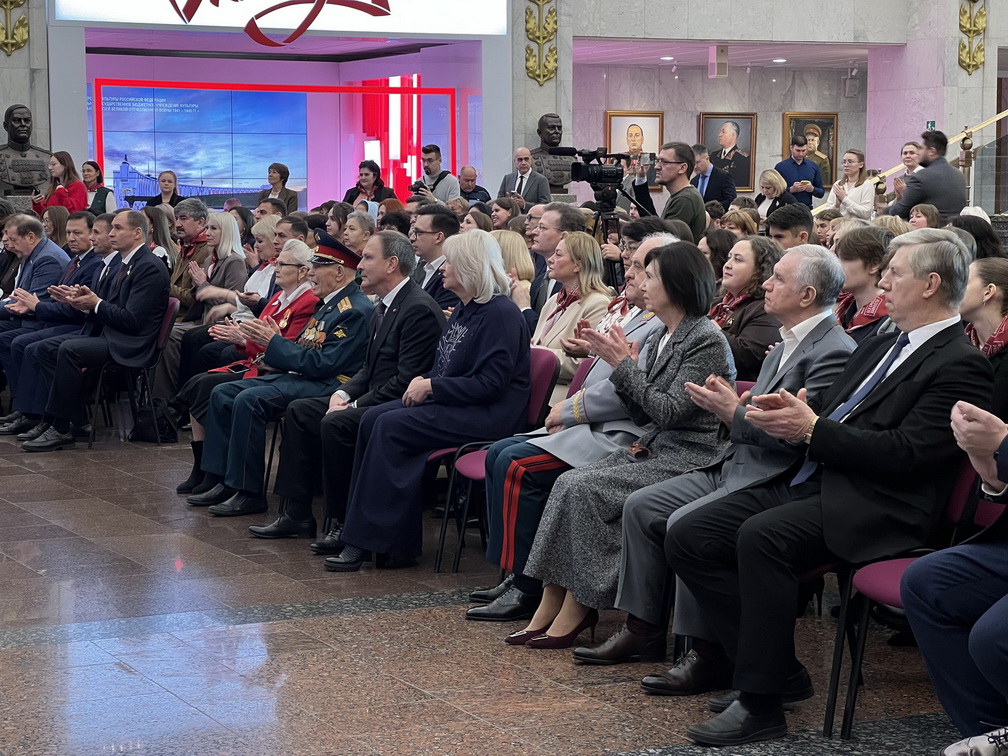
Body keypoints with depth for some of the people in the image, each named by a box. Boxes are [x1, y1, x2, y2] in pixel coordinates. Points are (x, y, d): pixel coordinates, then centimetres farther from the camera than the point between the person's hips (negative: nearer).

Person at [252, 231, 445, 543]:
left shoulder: (420, 309, -18)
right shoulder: (383, 307, 15)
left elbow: (407, 380, -23)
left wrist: (356, 405, -19)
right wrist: (343, 394, 0)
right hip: (376, 399, 11)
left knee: (336, 423, -29)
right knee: (299, 410, 6)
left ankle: (346, 524, -18)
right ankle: (297, 514, 6)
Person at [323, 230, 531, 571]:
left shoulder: (500, 313, -14)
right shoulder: (462, 310, 16)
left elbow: (490, 384, -20)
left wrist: (432, 387, -16)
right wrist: (424, 381, 2)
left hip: (489, 415, -10)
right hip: (449, 403, 10)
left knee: (391, 426, -23)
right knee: (373, 418, -10)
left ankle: (368, 540, -19)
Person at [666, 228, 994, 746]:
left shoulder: (961, 364, -6)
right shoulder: (883, 346, 22)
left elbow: (905, 454, -16)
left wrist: (813, 429, -15)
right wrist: (790, 414, 2)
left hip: (871, 506, -9)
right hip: (808, 481, 9)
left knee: (761, 536, -34)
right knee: (687, 538, -5)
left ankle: (759, 706, -24)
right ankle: (776, 668, 2)